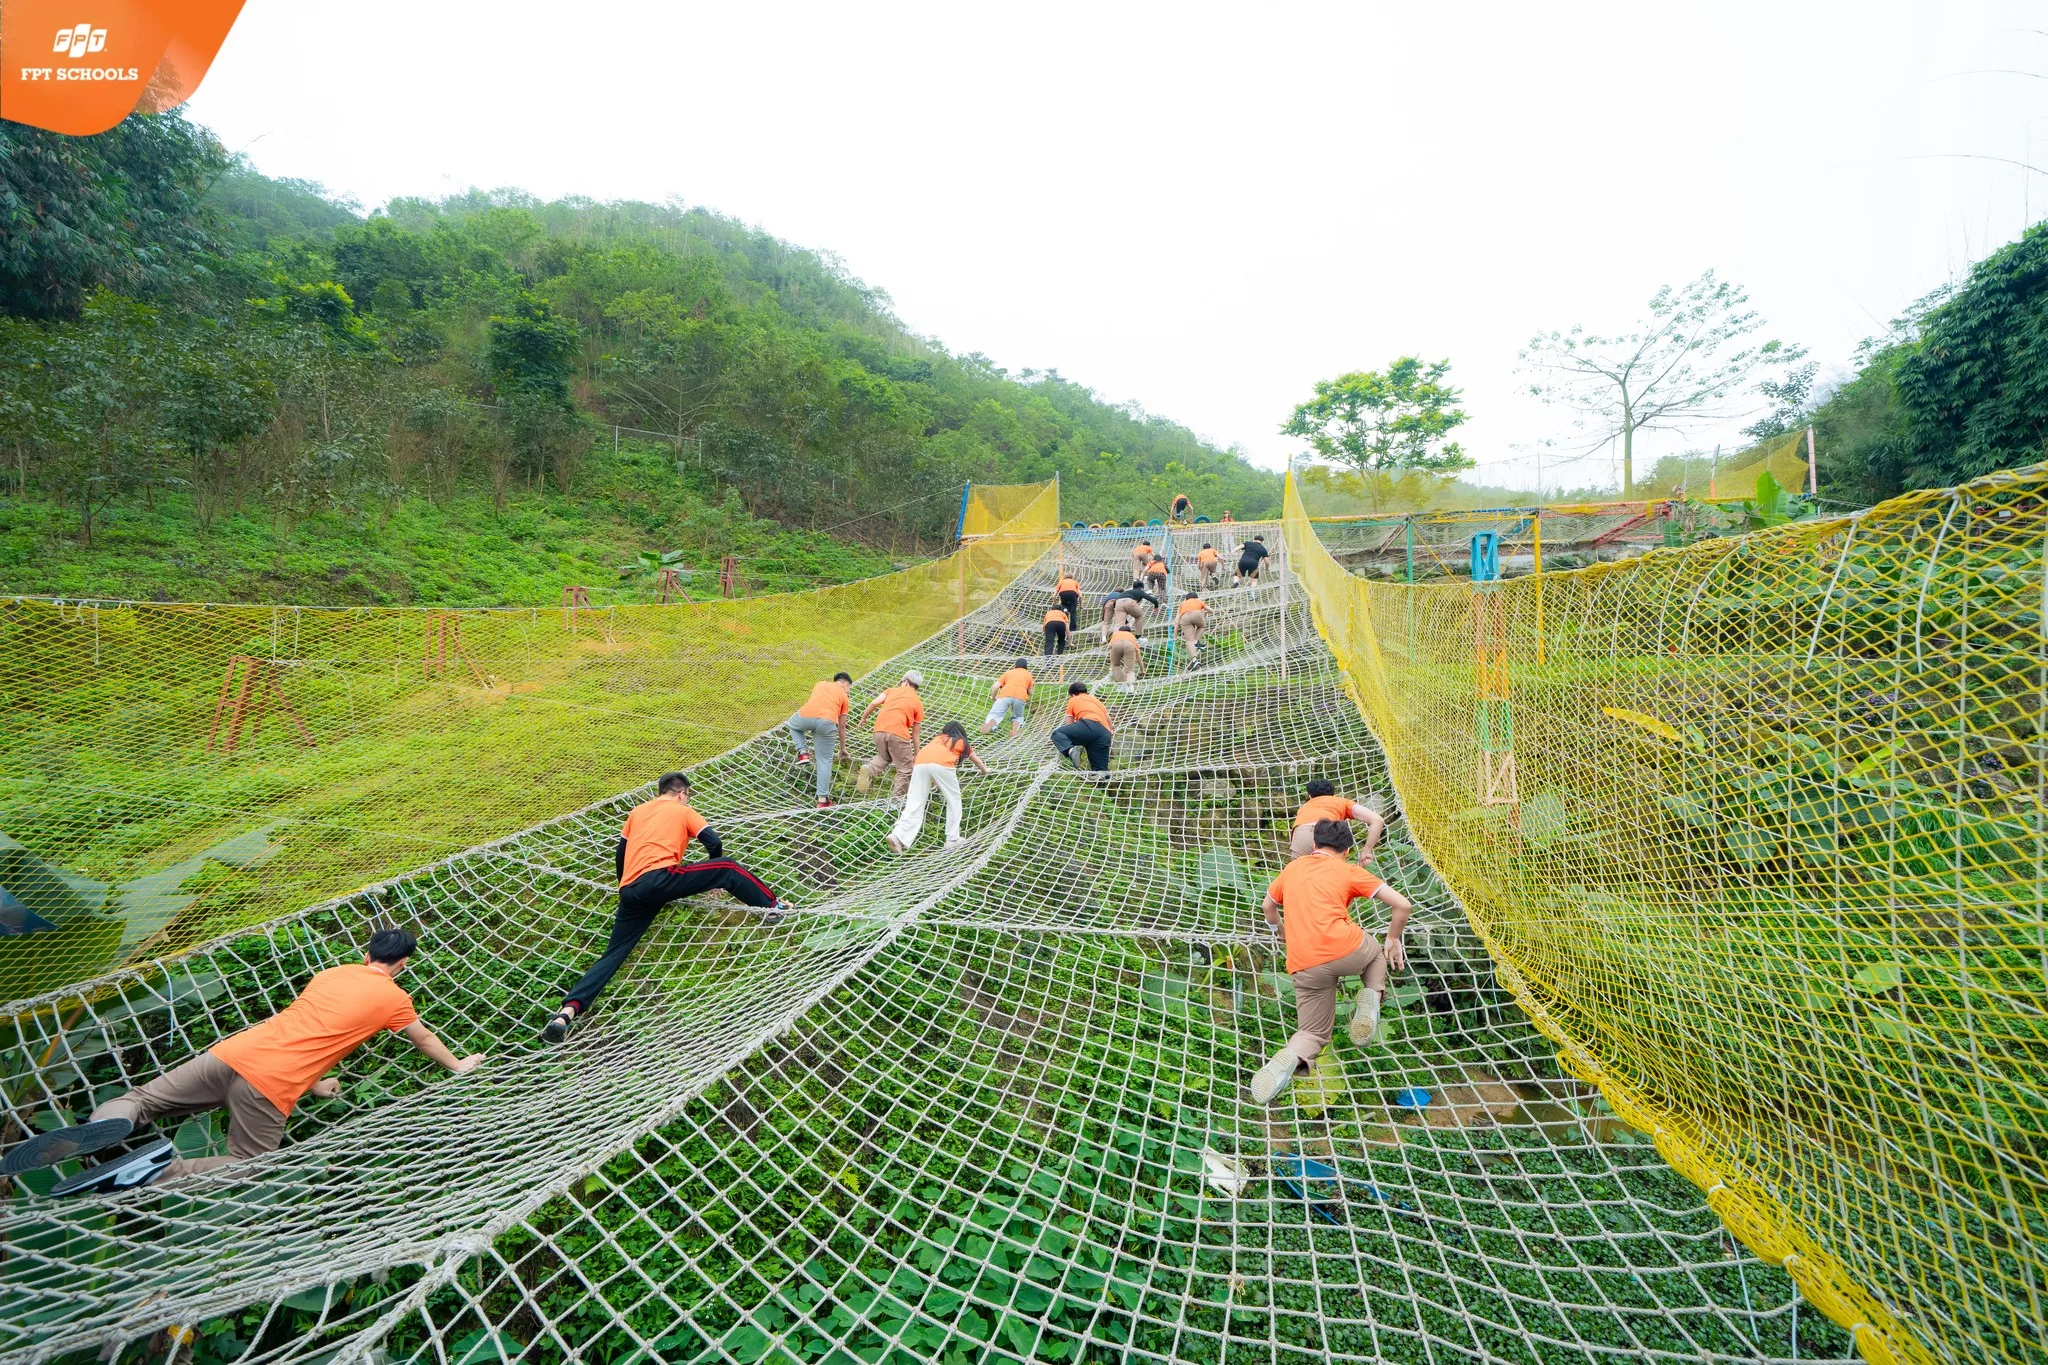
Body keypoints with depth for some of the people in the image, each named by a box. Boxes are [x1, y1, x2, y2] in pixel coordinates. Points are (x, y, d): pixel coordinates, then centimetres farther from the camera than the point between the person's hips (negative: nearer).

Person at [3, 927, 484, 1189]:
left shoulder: (332, 972, 21)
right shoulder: (393, 997, 7)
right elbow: (426, 1040, 22)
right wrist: (458, 1066, 40)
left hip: (233, 1052, 5)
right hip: (269, 1088, -5)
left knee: (143, 1099, 21)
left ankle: (106, 1124, -12)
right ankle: (163, 1167, -18)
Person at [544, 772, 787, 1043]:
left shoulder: (638, 810, 29)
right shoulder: (683, 810, 15)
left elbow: (619, 853, 32)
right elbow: (715, 843, 7)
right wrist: (713, 878, 24)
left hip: (629, 892, 5)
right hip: (661, 878, -5)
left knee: (614, 953, 9)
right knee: (727, 868, 5)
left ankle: (568, 1010, -7)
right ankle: (773, 907, 4)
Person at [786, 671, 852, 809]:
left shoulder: (821, 684, 33)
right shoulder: (844, 696, 25)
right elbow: (841, 727, 28)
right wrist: (842, 748, 42)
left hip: (806, 715, 2)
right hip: (826, 722, -2)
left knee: (792, 724, 38)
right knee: (825, 761, 13)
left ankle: (803, 753, 19)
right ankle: (823, 799, 12)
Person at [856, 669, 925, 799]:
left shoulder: (892, 690, 20)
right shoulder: (918, 702, 15)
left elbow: (874, 703, 4)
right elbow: (915, 733, 16)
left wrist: (864, 717, 20)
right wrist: (916, 754, 22)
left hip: (879, 730, 3)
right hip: (899, 734, -3)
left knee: (884, 757, 29)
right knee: (904, 769, 11)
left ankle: (869, 771, 3)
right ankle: (897, 798, 7)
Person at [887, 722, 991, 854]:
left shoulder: (938, 737, 38)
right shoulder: (962, 742, 32)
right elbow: (976, 759, 49)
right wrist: (985, 770, 70)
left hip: (921, 763, 3)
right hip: (942, 764, -3)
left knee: (915, 803, 1)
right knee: (953, 800, 15)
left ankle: (898, 836, -16)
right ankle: (953, 839, 14)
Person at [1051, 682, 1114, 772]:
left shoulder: (1073, 700, 24)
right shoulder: (1097, 701, 38)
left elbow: (1070, 725, 29)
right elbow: (1107, 717, 55)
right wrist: (1111, 730, 77)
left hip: (1089, 725, -5)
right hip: (1105, 735, 5)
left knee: (1057, 734, 5)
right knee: (1100, 771, 6)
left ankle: (1071, 750, -25)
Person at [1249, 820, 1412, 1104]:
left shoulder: (1292, 868, 20)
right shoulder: (1349, 870, 10)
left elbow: (1269, 908, 36)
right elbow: (1402, 905, 6)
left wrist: (1281, 930, 55)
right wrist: (1393, 938, 23)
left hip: (1304, 967, 2)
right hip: (1346, 950, -2)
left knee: (1313, 1033, 20)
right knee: (1379, 952, 34)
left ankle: (1289, 1059, -15)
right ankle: (1371, 996, 4)